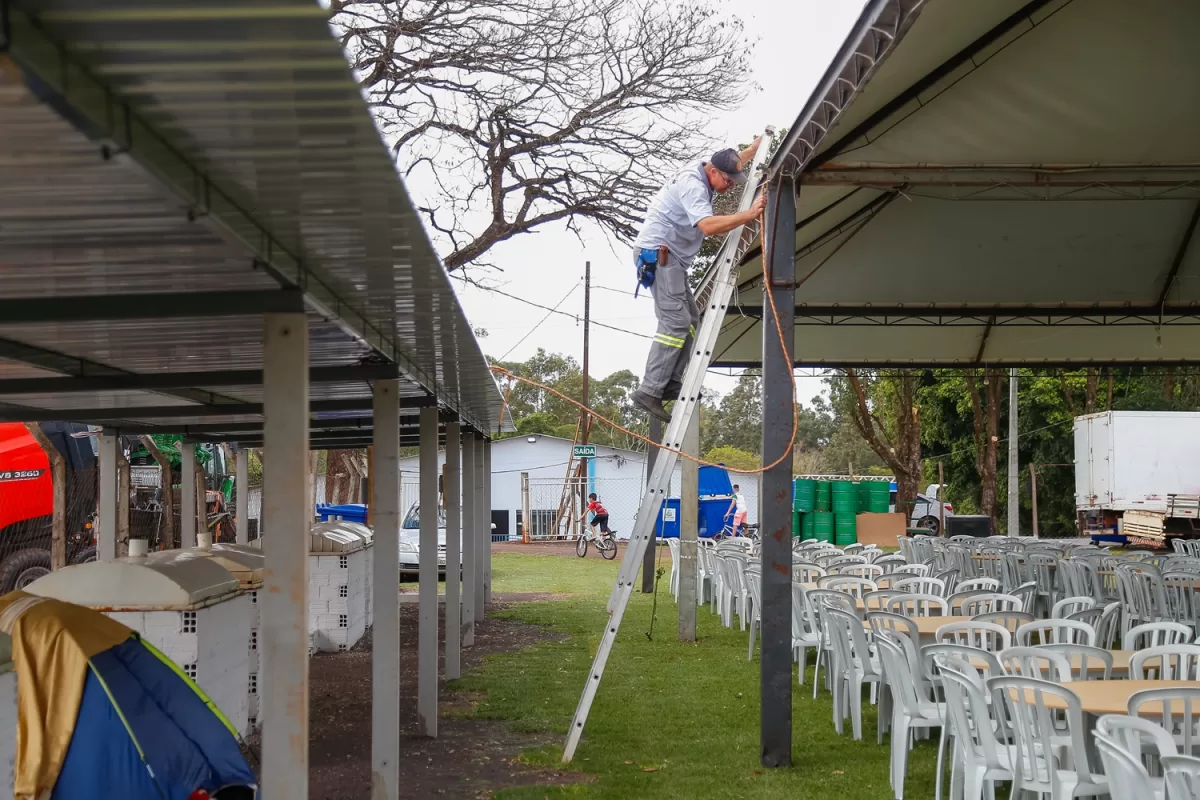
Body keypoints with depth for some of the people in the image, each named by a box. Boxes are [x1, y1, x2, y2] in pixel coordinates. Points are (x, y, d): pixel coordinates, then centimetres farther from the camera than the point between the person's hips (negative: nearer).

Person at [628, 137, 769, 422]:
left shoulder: (705, 170, 10)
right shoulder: (692, 184, -20)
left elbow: (735, 161, 35)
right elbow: (708, 226, -35)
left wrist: (758, 145, 31)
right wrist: (750, 214, -33)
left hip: (670, 256, 11)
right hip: (657, 253, -11)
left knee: (690, 319, 10)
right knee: (675, 321, -19)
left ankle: (671, 385, 5)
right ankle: (649, 392, -24)